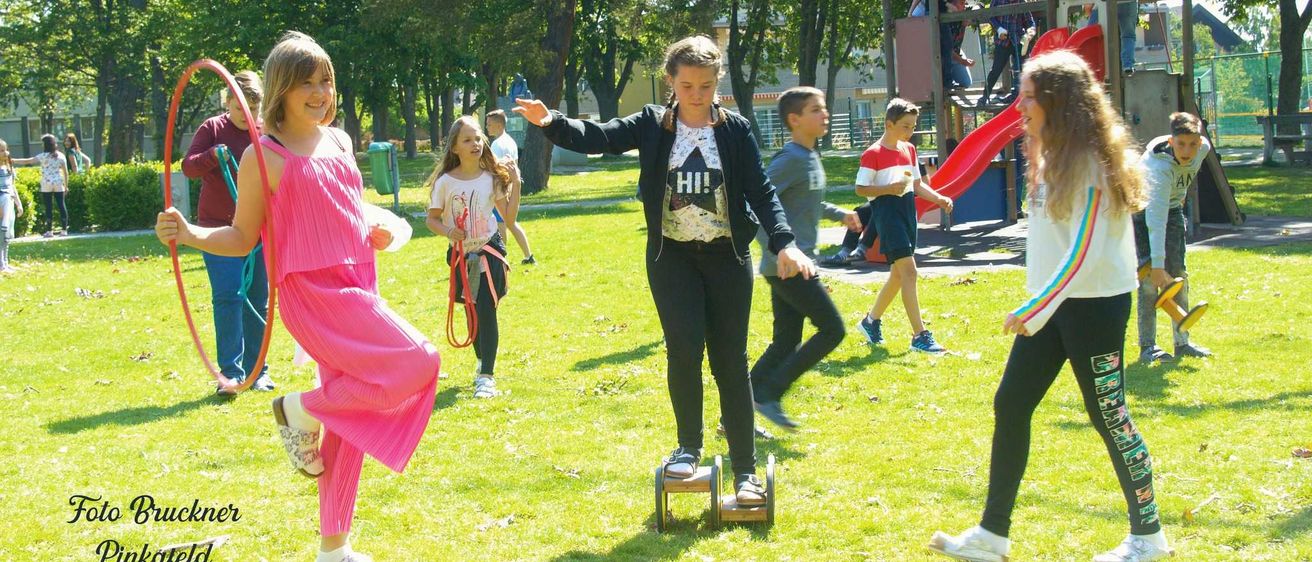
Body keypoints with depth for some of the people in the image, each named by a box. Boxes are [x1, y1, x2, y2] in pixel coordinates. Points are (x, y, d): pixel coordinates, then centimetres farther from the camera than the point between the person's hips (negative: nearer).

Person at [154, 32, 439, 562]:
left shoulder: (339, 141, 13)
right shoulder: (264, 156, -8)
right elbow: (243, 238, -3)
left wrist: (372, 235, 10)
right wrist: (189, 234, -20)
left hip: (358, 287, 7)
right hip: (312, 293, -7)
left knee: (350, 423, 11)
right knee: (418, 364, -21)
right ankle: (301, 409, -3)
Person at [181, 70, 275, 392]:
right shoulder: (213, 129, -1)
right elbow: (188, 167, -5)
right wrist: (213, 156, -24)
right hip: (219, 226, -3)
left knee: (258, 301, 8)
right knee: (227, 296, -11)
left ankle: (257, 371, 17)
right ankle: (230, 371, -8)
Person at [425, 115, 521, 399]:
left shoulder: (493, 178, -6)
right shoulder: (445, 181, -8)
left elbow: (509, 218, -4)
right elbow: (432, 219, 0)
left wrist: (515, 184, -12)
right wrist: (448, 231, -21)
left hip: (489, 250, -1)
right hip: (460, 253, 1)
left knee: (486, 310, -12)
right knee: (472, 311, 15)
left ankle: (486, 376, -11)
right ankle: (482, 361, 39)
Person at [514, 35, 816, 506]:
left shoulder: (735, 129, -1)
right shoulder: (653, 126, 0)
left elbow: (761, 190, -4)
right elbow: (598, 137, -10)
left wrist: (784, 243, -17)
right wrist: (552, 123, -29)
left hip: (726, 255, 0)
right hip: (672, 255, 0)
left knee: (730, 360, 2)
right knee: (684, 349, -14)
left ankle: (745, 469, 8)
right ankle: (688, 447, 8)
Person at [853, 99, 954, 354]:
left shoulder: (909, 150, 14)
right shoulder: (873, 154, -10)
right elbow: (860, 189, -10)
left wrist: (938, 198, 4)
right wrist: (889, 189, -23)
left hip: (908, 210, 9)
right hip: (887, 212, -8)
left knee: (898, 273, 14)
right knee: (908, 270, -15)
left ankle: (871, 321, 32)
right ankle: (920, 336, -16)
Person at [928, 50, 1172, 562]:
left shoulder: (1091, 160, -17)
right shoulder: (1053, 155, 10)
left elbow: (1086, 251, -22)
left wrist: (1035, 308, -24)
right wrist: (1035, 306, 12)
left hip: (1094, 304, -9)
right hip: (1051, 303, 9)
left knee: (1108, 416, -1)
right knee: (1010, 406, 5)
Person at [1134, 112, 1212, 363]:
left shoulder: (1204, 148, -19)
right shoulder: (1159, 166, -39)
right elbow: (1156, 220, -45)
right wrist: (1157, 265, -49)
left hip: (1172, 207, 6)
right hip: (1141, 209, -6)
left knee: (1178, 274, 3)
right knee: (1150, 276, -15)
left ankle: (1182, 342, 10)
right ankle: (1147, 346, -10)